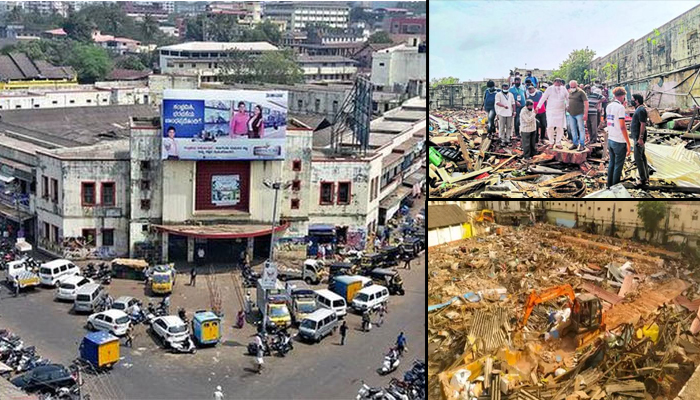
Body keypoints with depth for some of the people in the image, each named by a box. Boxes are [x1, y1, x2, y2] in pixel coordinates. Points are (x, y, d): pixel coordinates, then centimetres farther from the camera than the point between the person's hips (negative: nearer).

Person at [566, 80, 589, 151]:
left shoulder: (581, 92, -8)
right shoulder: (570, 92, 11)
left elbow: (586, 103, -12)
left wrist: (585, 113, -18)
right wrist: (568, 108, 14)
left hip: (579, 114, -7)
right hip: (571, 114, 7)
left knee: (581, 129, -3)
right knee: (573, 129, 11)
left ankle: (582, 145, 1)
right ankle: (575, 143, 21)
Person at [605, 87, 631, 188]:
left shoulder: (609, 106, 8)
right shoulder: (620, 107, -15)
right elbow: (622, 127, -19)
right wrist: (628, 143, -16)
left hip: (610, 140, 8)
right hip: (619, 142, -8)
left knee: (611, 163, 18)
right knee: (618, 166, 2)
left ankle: (609, 185, 26)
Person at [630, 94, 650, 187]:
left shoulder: (641, 110, -17)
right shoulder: (639, 109, 14)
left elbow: (643, 124, -22)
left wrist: (640, 138, -24)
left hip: (639, 137, -11)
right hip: (637, 137, 11)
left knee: (638, 157, -9)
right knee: (642, 156, 14)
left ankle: (643, 179, -7)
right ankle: (646, 177, 21)